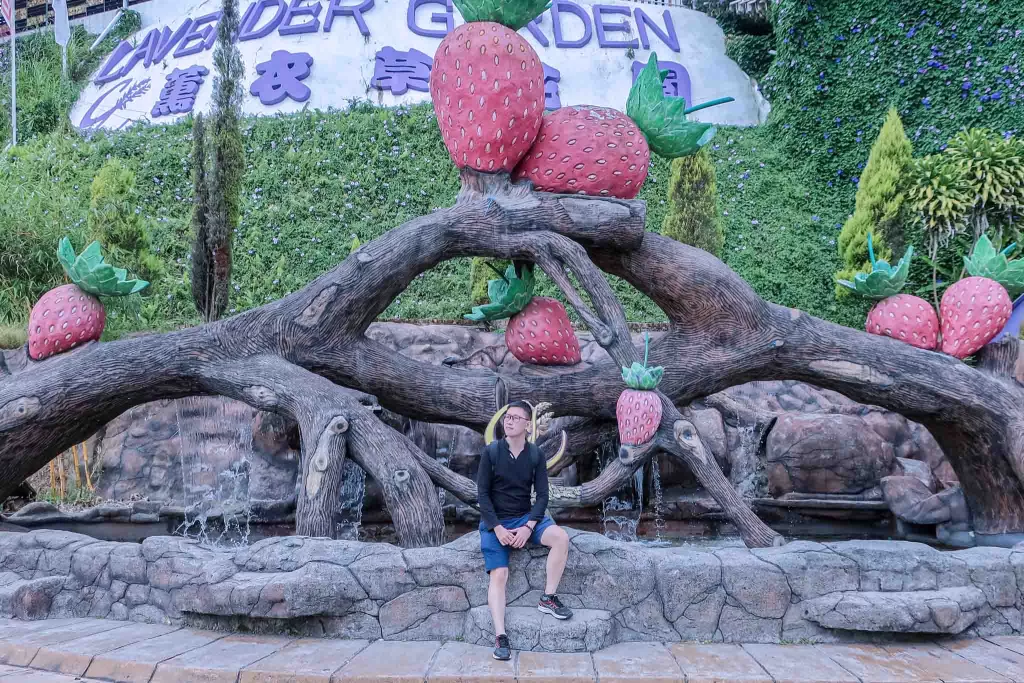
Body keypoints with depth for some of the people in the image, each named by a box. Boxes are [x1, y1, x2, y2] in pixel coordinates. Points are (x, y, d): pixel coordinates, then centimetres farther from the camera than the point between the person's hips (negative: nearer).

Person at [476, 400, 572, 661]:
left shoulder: (536, 455, -1)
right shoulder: (491, 452, -6)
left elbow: (542, 495, -2)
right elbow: (482, 493, -7)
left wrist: (528, 527, -16)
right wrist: (497, 528, -16)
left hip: (525, 517, 2)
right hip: (495, 522, -2)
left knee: (561, 537, -24)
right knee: (499, 575, -19)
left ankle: (548, 598, -10)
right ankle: (500, 637, -18)